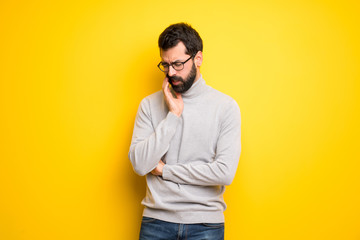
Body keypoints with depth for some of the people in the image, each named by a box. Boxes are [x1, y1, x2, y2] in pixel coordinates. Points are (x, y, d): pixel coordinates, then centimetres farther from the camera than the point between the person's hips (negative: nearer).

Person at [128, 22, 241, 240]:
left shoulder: (226, 106, -4)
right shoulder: (150, 105, 2)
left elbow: (225, 172, -13)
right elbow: (140, 165, -8)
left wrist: (165, 170, -8)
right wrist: (173, 115, -12)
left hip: (205, 223, -1)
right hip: (156, 221, 2)